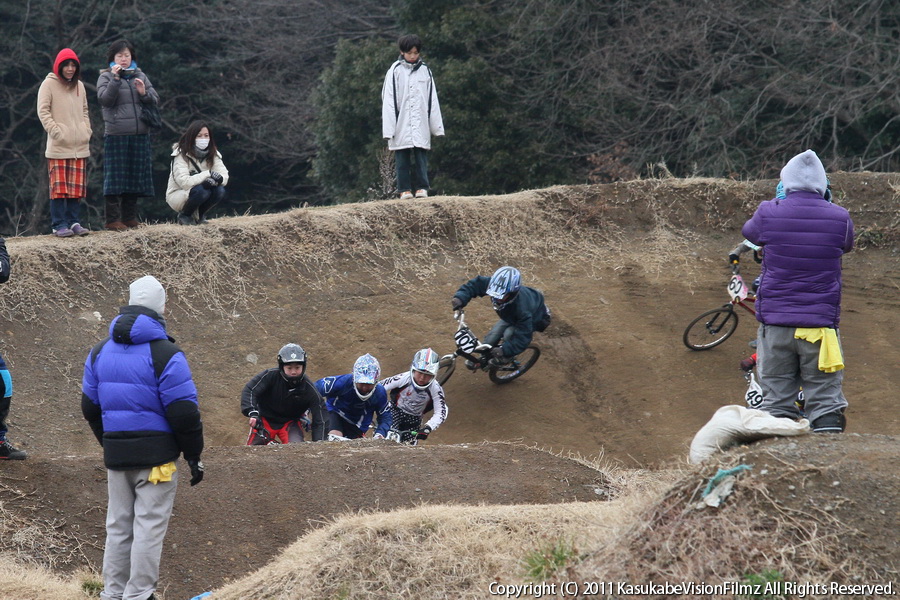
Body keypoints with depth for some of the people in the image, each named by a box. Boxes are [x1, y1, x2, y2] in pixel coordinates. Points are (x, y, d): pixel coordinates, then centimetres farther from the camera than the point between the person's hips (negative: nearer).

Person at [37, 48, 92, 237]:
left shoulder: (79, 86, 16)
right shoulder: (49, 84, -1)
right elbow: (43, 111, -5)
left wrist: (87, 131, 9)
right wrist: (55, 131, -14)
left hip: (79, 145, 5)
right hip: (58, 146, -5)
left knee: (76, 186, 4)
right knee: (59, 186, -8)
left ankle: (73, 222, 8)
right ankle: (59, 224, -8)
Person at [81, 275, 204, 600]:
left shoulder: (100, 352, 8)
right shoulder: (165, 354, -13)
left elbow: (90, 407, 14)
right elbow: (184, 413, -14)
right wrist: (194, 456, -5)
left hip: (115, 453, 6)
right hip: (156, 456, -6)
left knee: (118, 525, 14)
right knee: (149, 526, -1)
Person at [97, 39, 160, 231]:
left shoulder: (140, 76, 15)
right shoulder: (105, 77, 3)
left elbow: (155, 100, 12)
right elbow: (105, 100, -12)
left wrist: (144, 93, -7)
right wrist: (115, 79, -17)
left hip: (140, 135, 5)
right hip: (116, 136, -5)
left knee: (135, 176, 8)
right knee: (115, 177, -6)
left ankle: (130, 217, 15)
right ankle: (113, 219, -4)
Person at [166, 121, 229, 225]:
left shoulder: (213, 154, -2)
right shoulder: (181, 155, -19)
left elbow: (224, 177, -12)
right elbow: (184, 182, -30)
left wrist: (217, 179, -36)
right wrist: (208, 174, -30)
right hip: (177, 196, -5)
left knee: (220, 191, -24)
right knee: (202, 191, -34)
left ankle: (199, 215, 3)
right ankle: (184, 215, -6)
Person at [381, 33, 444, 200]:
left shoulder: (425, 71, 8)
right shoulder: (395, 71, 0)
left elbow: (432, 100, 12)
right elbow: (388, 101, -2)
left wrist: (437, 126, 7)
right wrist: (389, 130, -8)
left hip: (420, 126, 2)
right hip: (401, 125, -2)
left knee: (421, 157, -1)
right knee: (402, 159, 1)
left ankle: (421, 187, 4)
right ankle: (404, 189, 6)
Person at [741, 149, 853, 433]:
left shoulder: (768, 213, -5)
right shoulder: (839, 218, -4)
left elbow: (749, 232, 17)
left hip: (775, 323, 0)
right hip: (821, 322, 0)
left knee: (776, 401, 6)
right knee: (826, 400, 2)